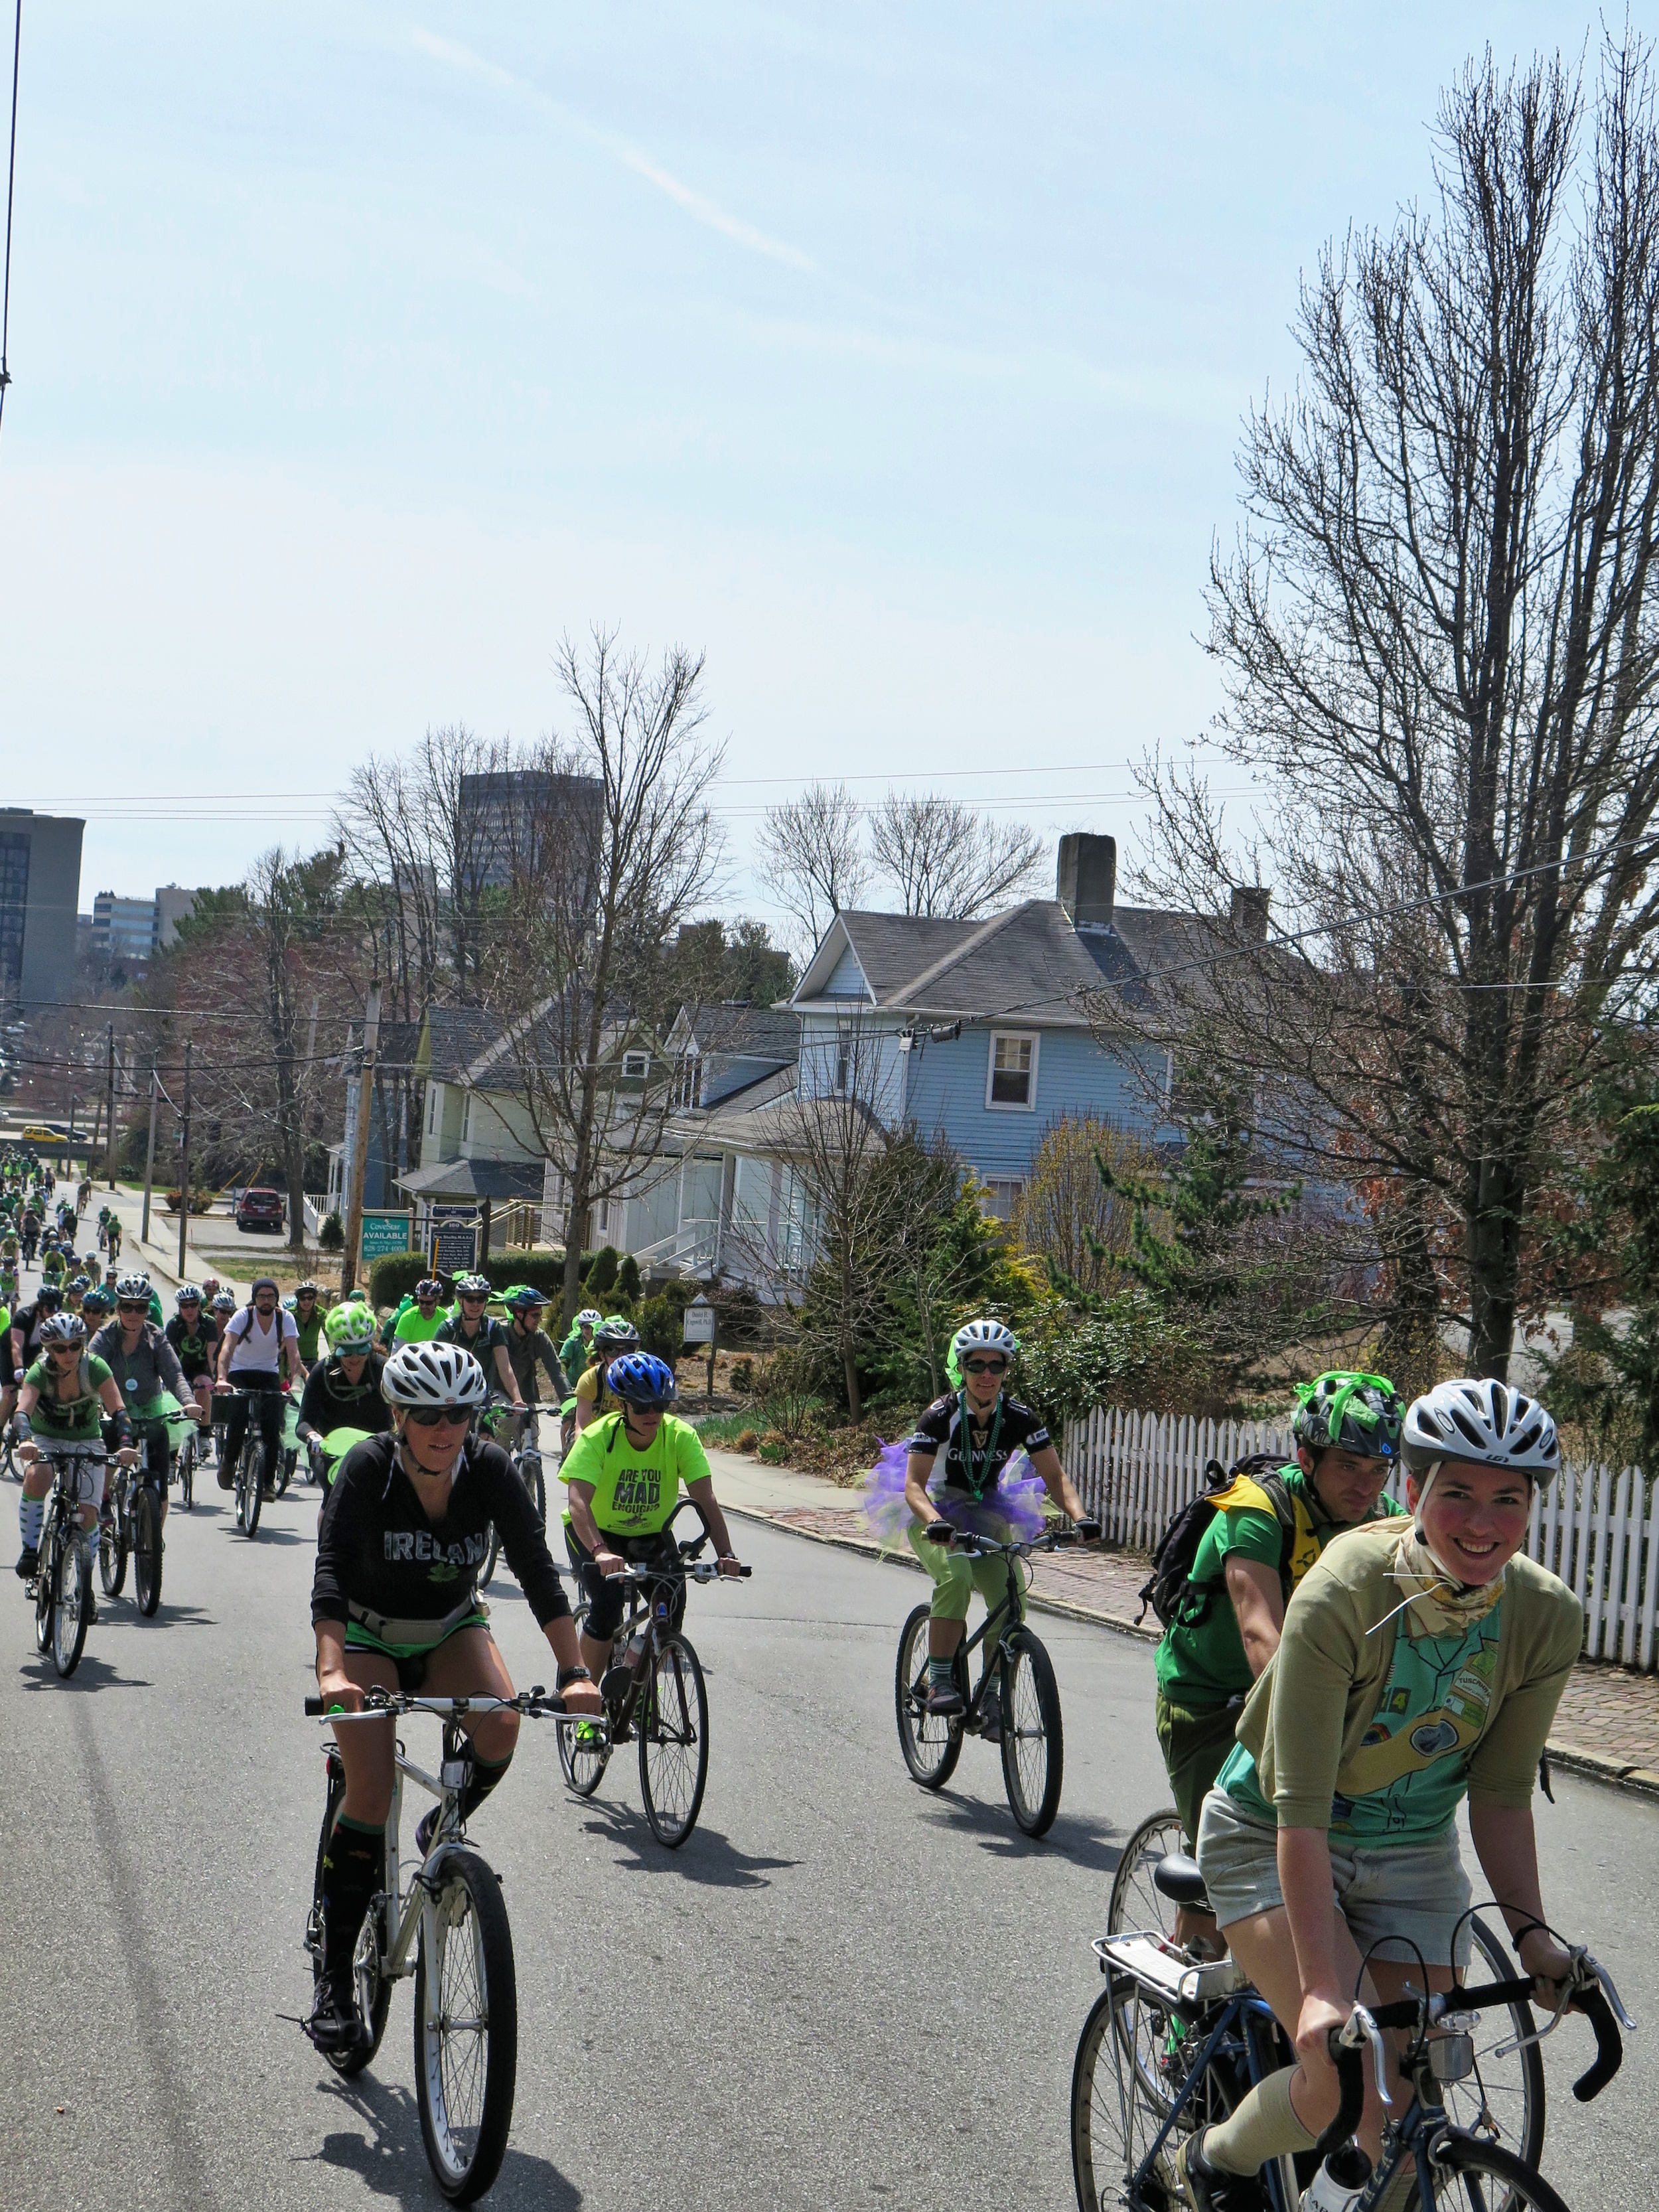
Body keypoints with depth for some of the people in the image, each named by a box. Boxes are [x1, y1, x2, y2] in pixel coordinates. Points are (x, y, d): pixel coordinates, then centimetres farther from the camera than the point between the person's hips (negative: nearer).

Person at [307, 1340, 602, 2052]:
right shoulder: (368, 1468, -25)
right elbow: (331, 1569, -35)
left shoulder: (489, 1470, -20)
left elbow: (537, 1569, -23)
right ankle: (335, 1976, -3)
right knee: (370, 1797, -15)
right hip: (369, 1636, -2)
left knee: (500, 1725, -28)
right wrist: (331, 1671, -50)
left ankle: (443, 1831, 3)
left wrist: (574, 1672, -34)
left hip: (451, 1629, 2)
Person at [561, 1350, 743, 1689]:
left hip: (651, 1534, 3)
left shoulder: (681, 1436, -21)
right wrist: (600, 1552, -56)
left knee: (672, 1602, -16)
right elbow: (578, 1502, -39)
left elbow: (704, 1498, -27)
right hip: (595, 1533, -3)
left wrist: (725, 1554, -41)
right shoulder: (598, 1437, -28)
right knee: (606, 1606, -24)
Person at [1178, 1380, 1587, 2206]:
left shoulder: (1547, 1618, -17)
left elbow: (1500, 1795, -6)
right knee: (1347, 2081, -21)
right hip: (1272, 1837, -4)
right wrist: (1322, 1990, -36)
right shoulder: (1343, 1595, -31)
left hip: (1412, 1852, 5)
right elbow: (1301, 1811, -31)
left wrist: (1532, 1934, -17)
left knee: (1409, 2110, -1)